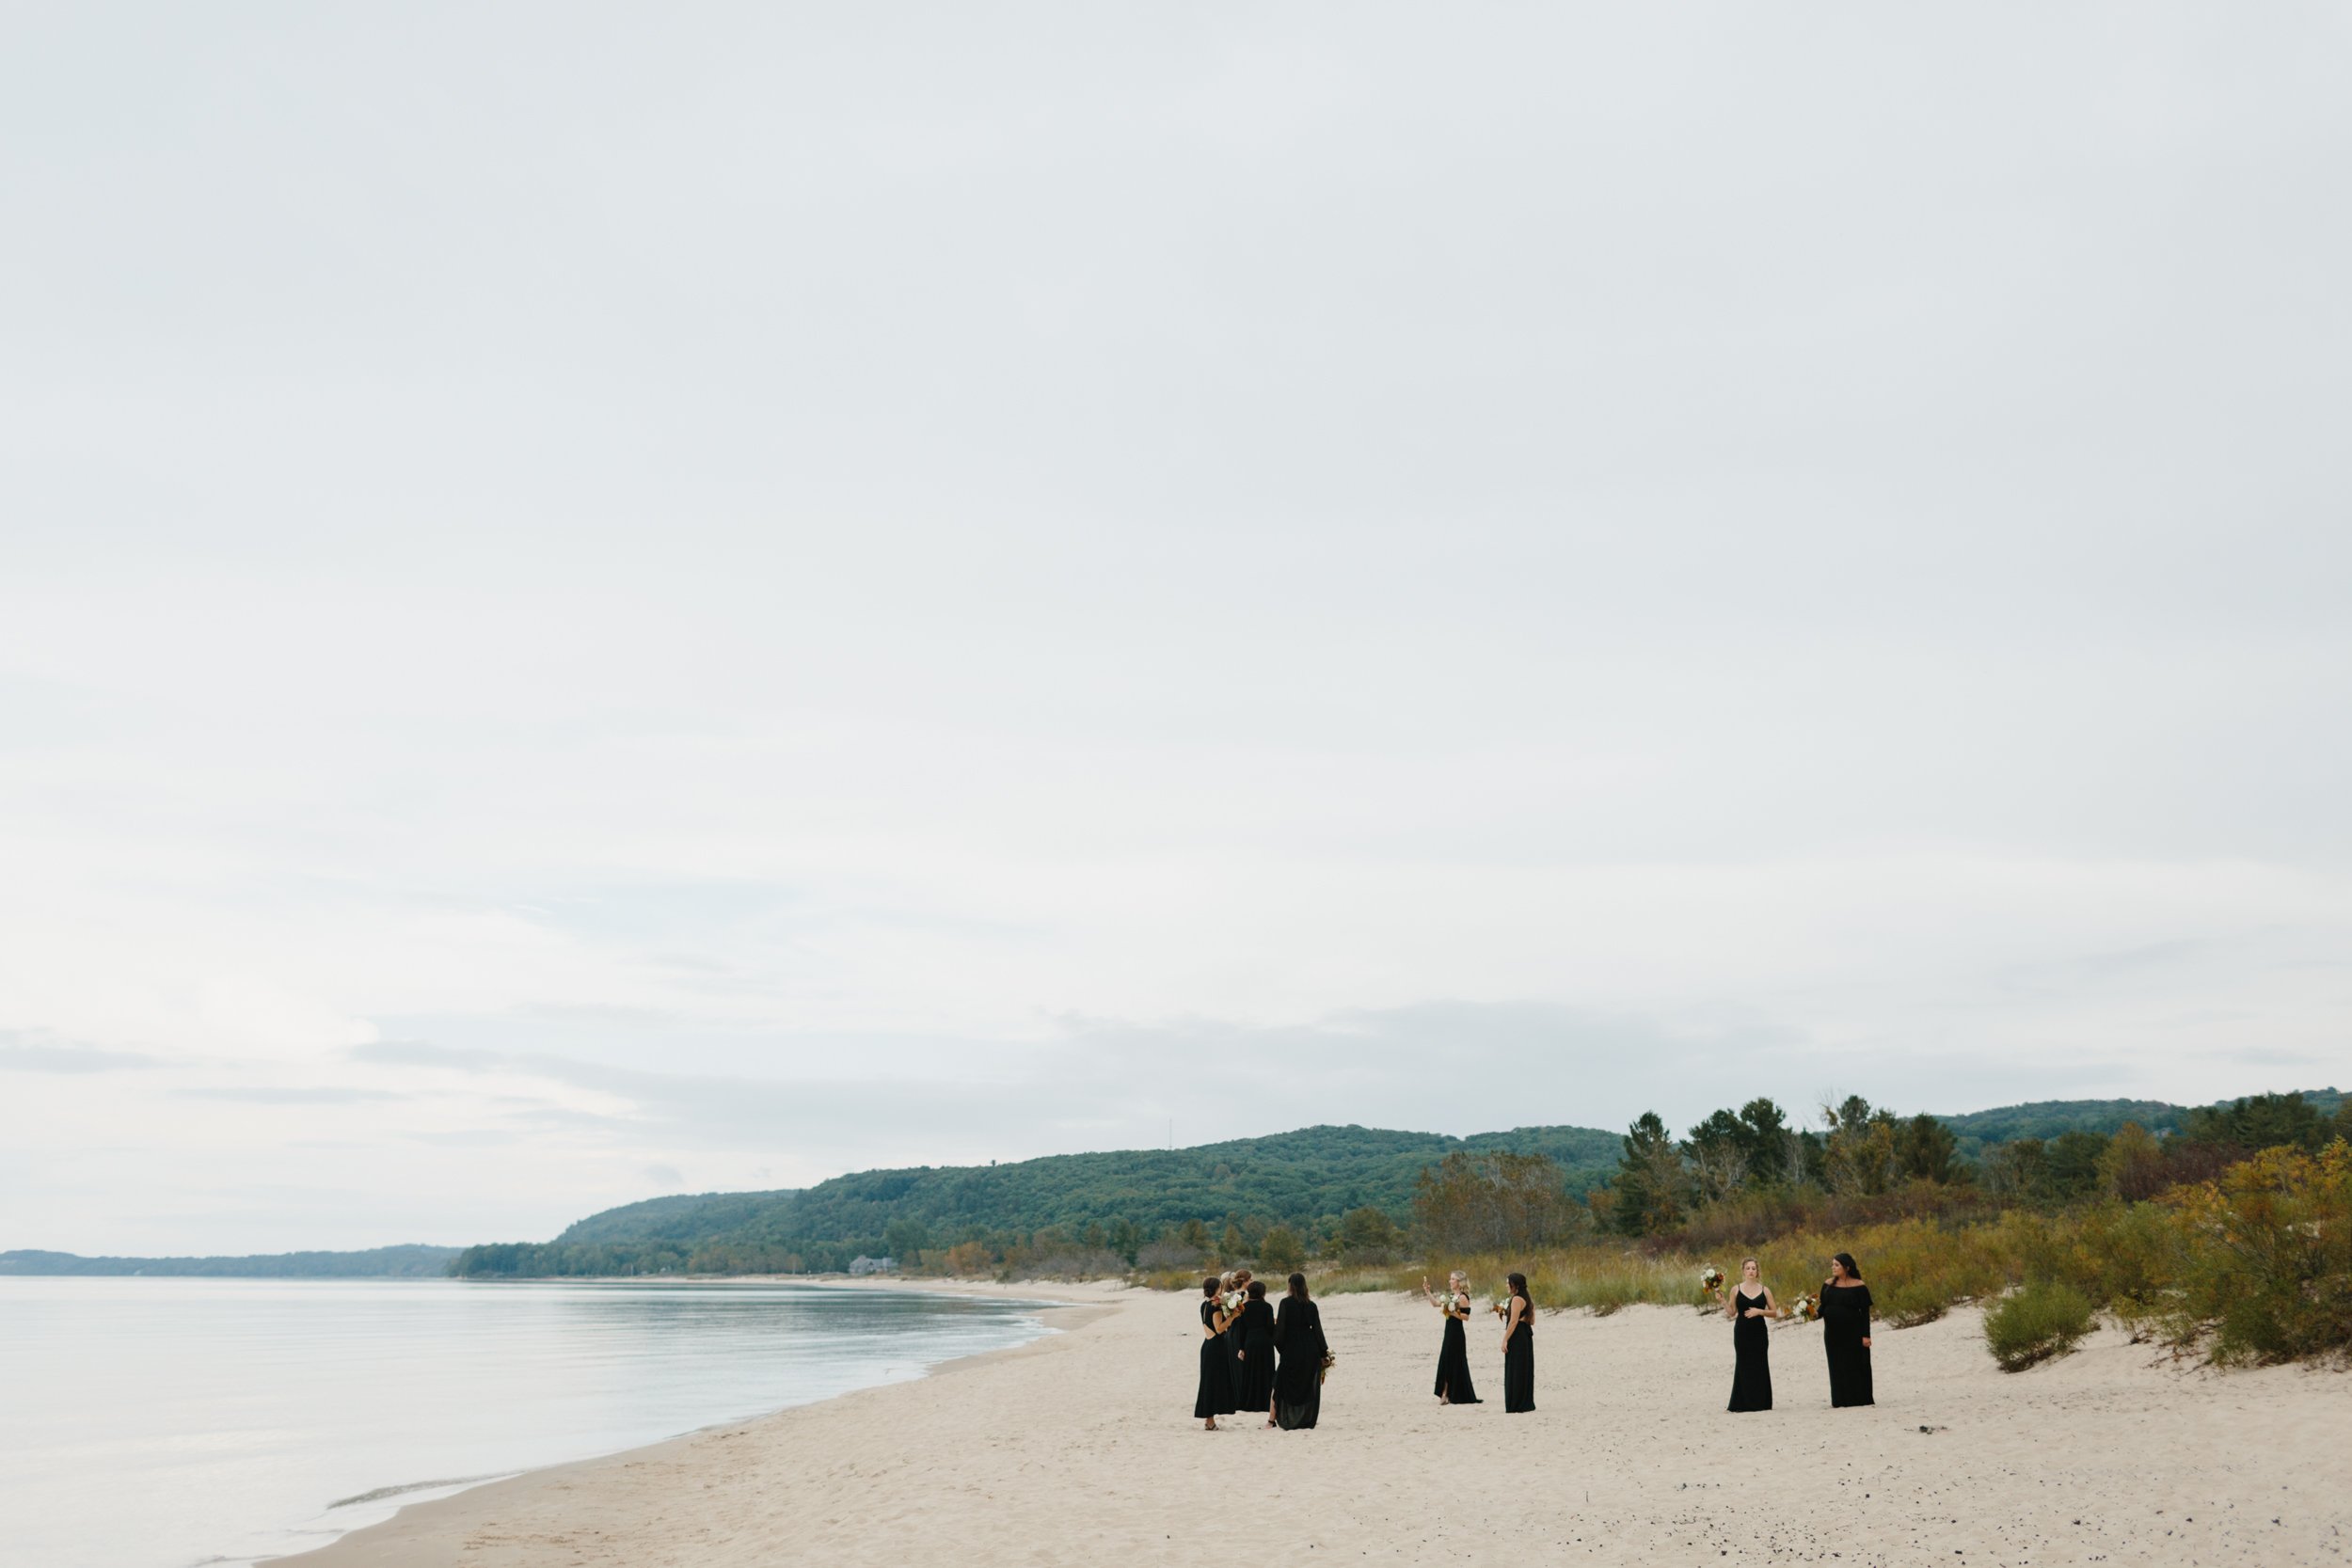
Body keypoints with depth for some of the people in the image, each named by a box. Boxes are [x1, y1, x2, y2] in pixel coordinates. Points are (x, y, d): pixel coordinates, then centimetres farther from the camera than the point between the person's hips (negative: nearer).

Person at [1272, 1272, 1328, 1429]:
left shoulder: (1286, 1303, -10)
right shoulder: (1311, 1306, 0)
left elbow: (1280, 1327, -11)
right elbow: (1317, 1329, 3)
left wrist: (1278, 1345, 3)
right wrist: (1324, 1352, 10)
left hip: (1291, 1348, -3)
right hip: (1310, 1350, 3)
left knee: (1286, 1384, 8)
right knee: (1309, 1385, 12)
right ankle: (1307, 1419, 12)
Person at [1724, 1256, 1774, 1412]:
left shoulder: (1764, 1290, 4)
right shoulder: (1736, 1289, 2)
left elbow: (1774, 1312, 4)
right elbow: (1731, 1313, 4)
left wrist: (1759, 1311, -12)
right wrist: (1722, 1299, -10)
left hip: (1759, 1332, 1)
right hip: (1742, 1332, 0)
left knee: (1760, 1366, 0)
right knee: (1744, 1366, 0)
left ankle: (1760, 1402, 9)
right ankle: (1743, 1403, 6)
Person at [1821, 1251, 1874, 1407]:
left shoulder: (1859, 1287, -8)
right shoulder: (1828, 1284, 5)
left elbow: (1865, 1313, -7)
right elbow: (1823, 1307, 8)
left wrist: (1866, 1335, -11)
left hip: (1853, 1334, -4)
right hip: (1833, 1333, 4)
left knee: (1855, 1366, 2)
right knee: (1837, 1367, 8)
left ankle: (1858, 1399, 12)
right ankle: (1840, 1401, 14)